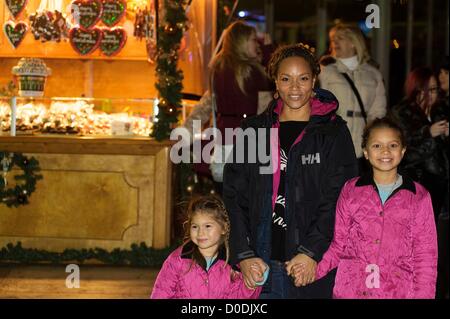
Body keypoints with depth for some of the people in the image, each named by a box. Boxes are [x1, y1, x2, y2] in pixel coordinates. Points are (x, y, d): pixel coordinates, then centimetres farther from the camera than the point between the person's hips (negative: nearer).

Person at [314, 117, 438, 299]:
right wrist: (314, 268, -8)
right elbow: (339, 244, 8)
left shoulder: (419, 197, 3)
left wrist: (422, 295, -6)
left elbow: (425, 256, 3)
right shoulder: (350, 190, 5)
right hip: (350, 289, 1)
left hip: (397, 291, -1)